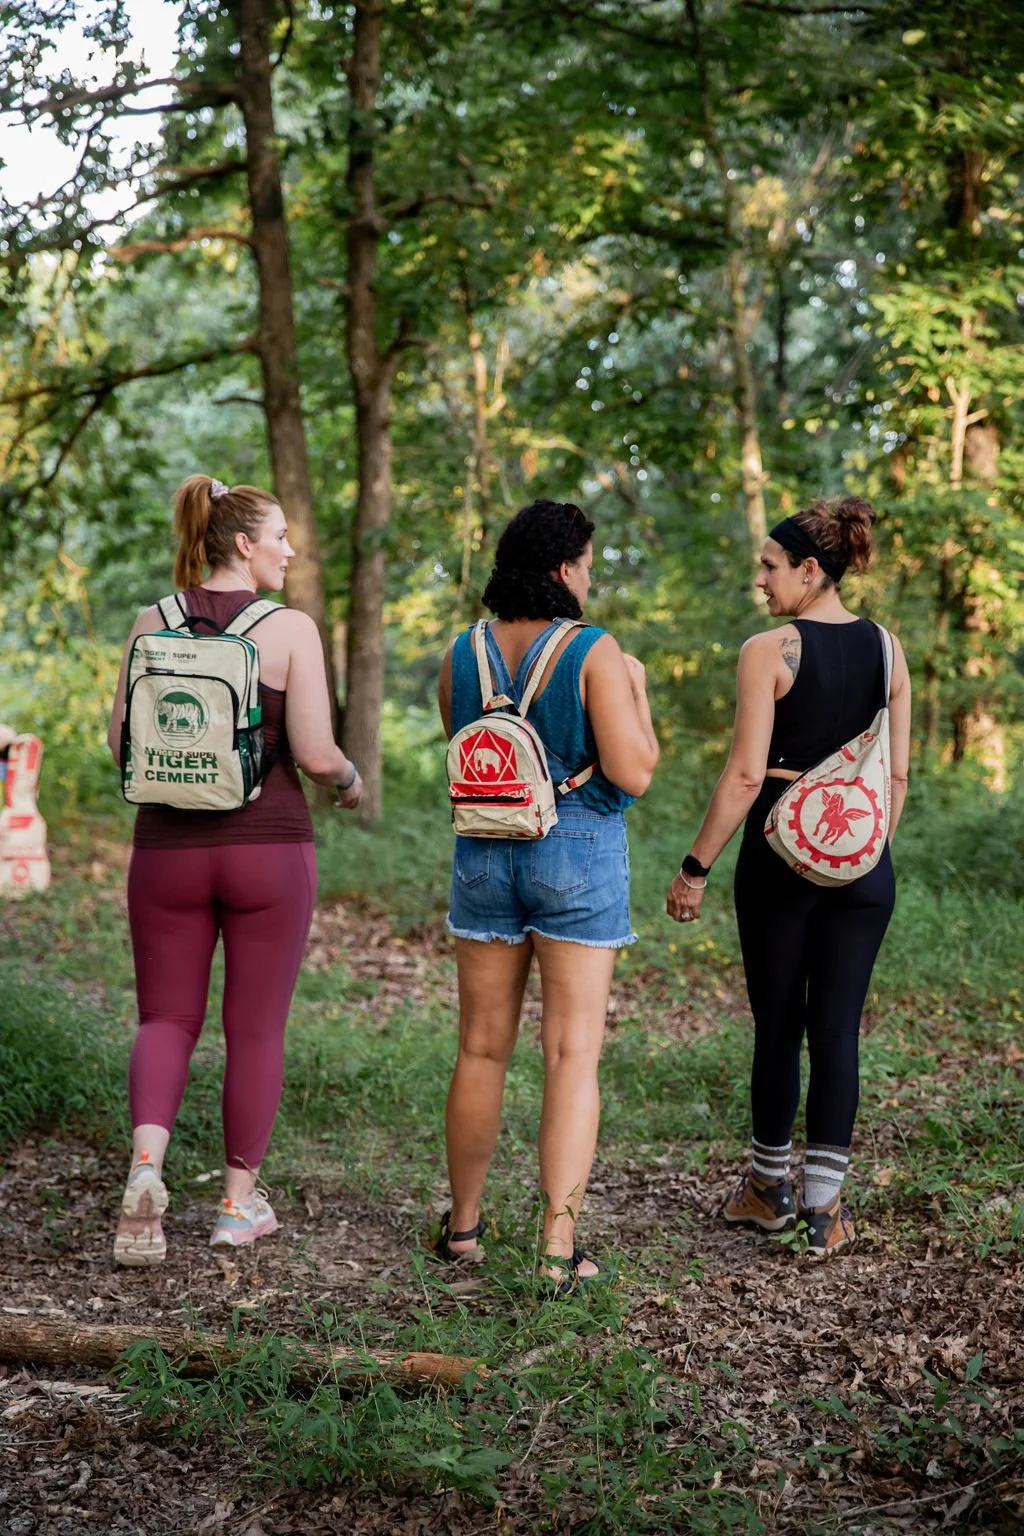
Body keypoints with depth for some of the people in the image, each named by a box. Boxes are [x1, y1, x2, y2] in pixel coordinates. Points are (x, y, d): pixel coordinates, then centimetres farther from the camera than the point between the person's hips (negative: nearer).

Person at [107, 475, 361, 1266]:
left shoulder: (154, 622, 0)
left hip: (169, 848, 2)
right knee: (257, 1029, 12)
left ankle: (146, 1169, -11)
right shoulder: (292, 628, -9)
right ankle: (240, 1201, 19)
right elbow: (314, 752, -14)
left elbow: (123, 741, 3)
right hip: (268, 849, -2)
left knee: (166, 1022, 13)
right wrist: (349, 775, 9)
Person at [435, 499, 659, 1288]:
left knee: (482, 1050, 15)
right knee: (573, 1054, 1)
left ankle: (464, 1225, 26)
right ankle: (559, 1246, -2)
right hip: (579, 855, -4)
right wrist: (636, 693, 1)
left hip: (485, 853, 4)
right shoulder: (595, 652, -13)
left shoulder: (462, 654, 1)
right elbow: (633, 774, -14)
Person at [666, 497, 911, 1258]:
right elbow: (897, 773, 8)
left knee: (778, 1024, 9)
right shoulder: (886, 649, 5)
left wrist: (696, 867, -6)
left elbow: (745, 775, -13)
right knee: (837, 1027, 5)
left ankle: (770, 1187, 24)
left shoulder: (769, 651, -10)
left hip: (780, 852, -3)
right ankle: (823, 1204, 7)